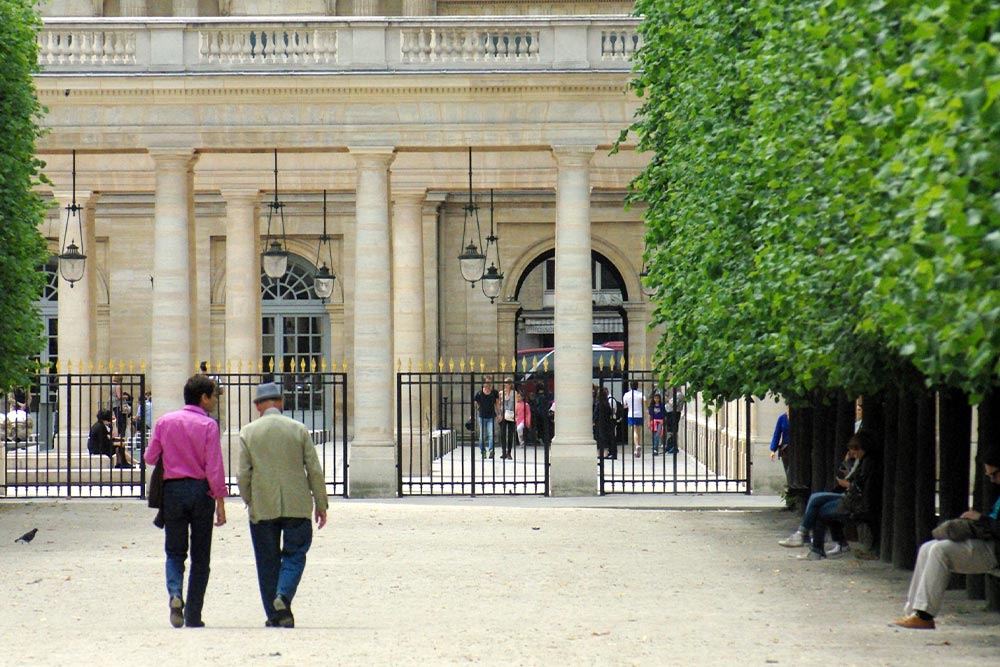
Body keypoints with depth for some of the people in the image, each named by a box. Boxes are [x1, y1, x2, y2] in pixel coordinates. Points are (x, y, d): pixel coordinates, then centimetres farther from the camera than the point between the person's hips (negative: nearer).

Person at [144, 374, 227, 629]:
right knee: (200, 557, 8)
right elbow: (214, 467, -12)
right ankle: (193, 616, 7)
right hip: (201, 491, -2)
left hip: (173, 489, 2)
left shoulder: (165, 421, 3)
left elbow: (150, 458, 6)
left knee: (175, 551, 12)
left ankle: (175, 593, -17)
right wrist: (220, 502, -8)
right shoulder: (208, 425, -7)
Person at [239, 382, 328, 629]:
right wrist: (321, 504, 8)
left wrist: (248, 501, 12)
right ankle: (284, 595, -17)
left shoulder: (248, 432, -1)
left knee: (268, 562, 9)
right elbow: (314, 470, 0)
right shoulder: (298, 429, 1)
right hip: (297, 505, 0)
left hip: (262, 507, 0)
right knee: (294, 555, 9)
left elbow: (243, 474, -3)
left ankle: (274, 616, 8)